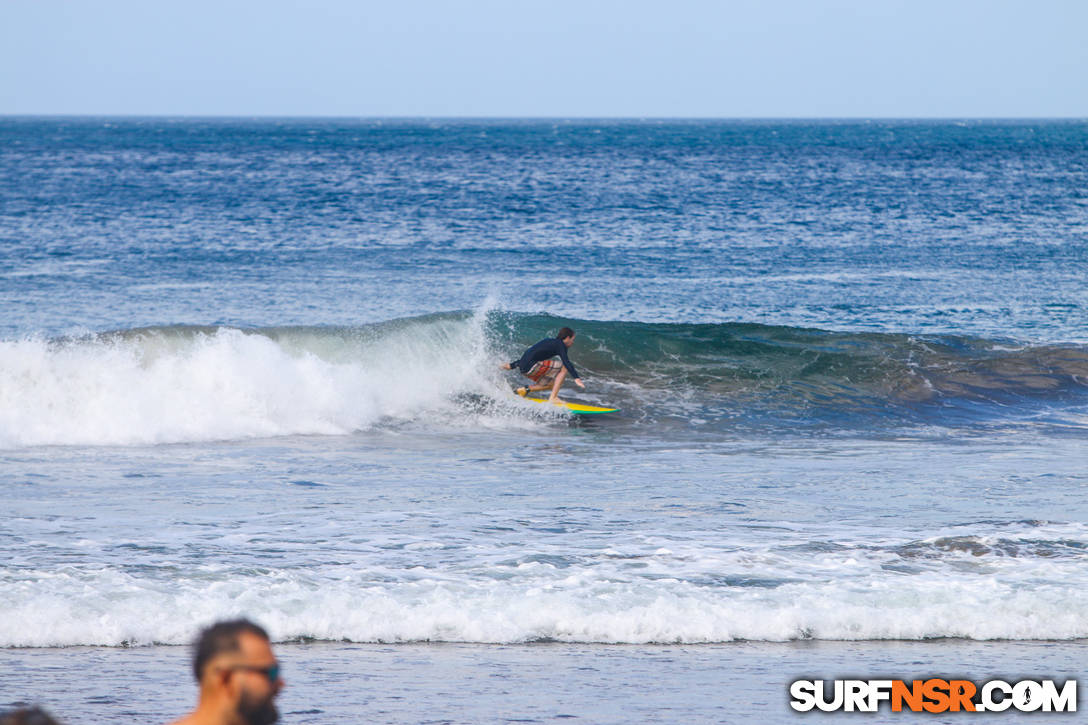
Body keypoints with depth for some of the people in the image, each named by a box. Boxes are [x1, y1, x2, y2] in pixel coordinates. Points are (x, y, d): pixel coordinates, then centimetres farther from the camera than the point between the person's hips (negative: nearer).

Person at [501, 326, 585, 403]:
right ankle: (553, 398, -9)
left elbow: (529, 354, 30)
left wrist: (512, 365, 36)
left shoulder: (549, 341, 24)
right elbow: (566, 362, -21)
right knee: (564, 368, -7)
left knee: (553, 384, 19)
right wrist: (576, 378, -31)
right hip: (531, 366, -10)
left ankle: (525, 389, 9)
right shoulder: (560, 344, -4)